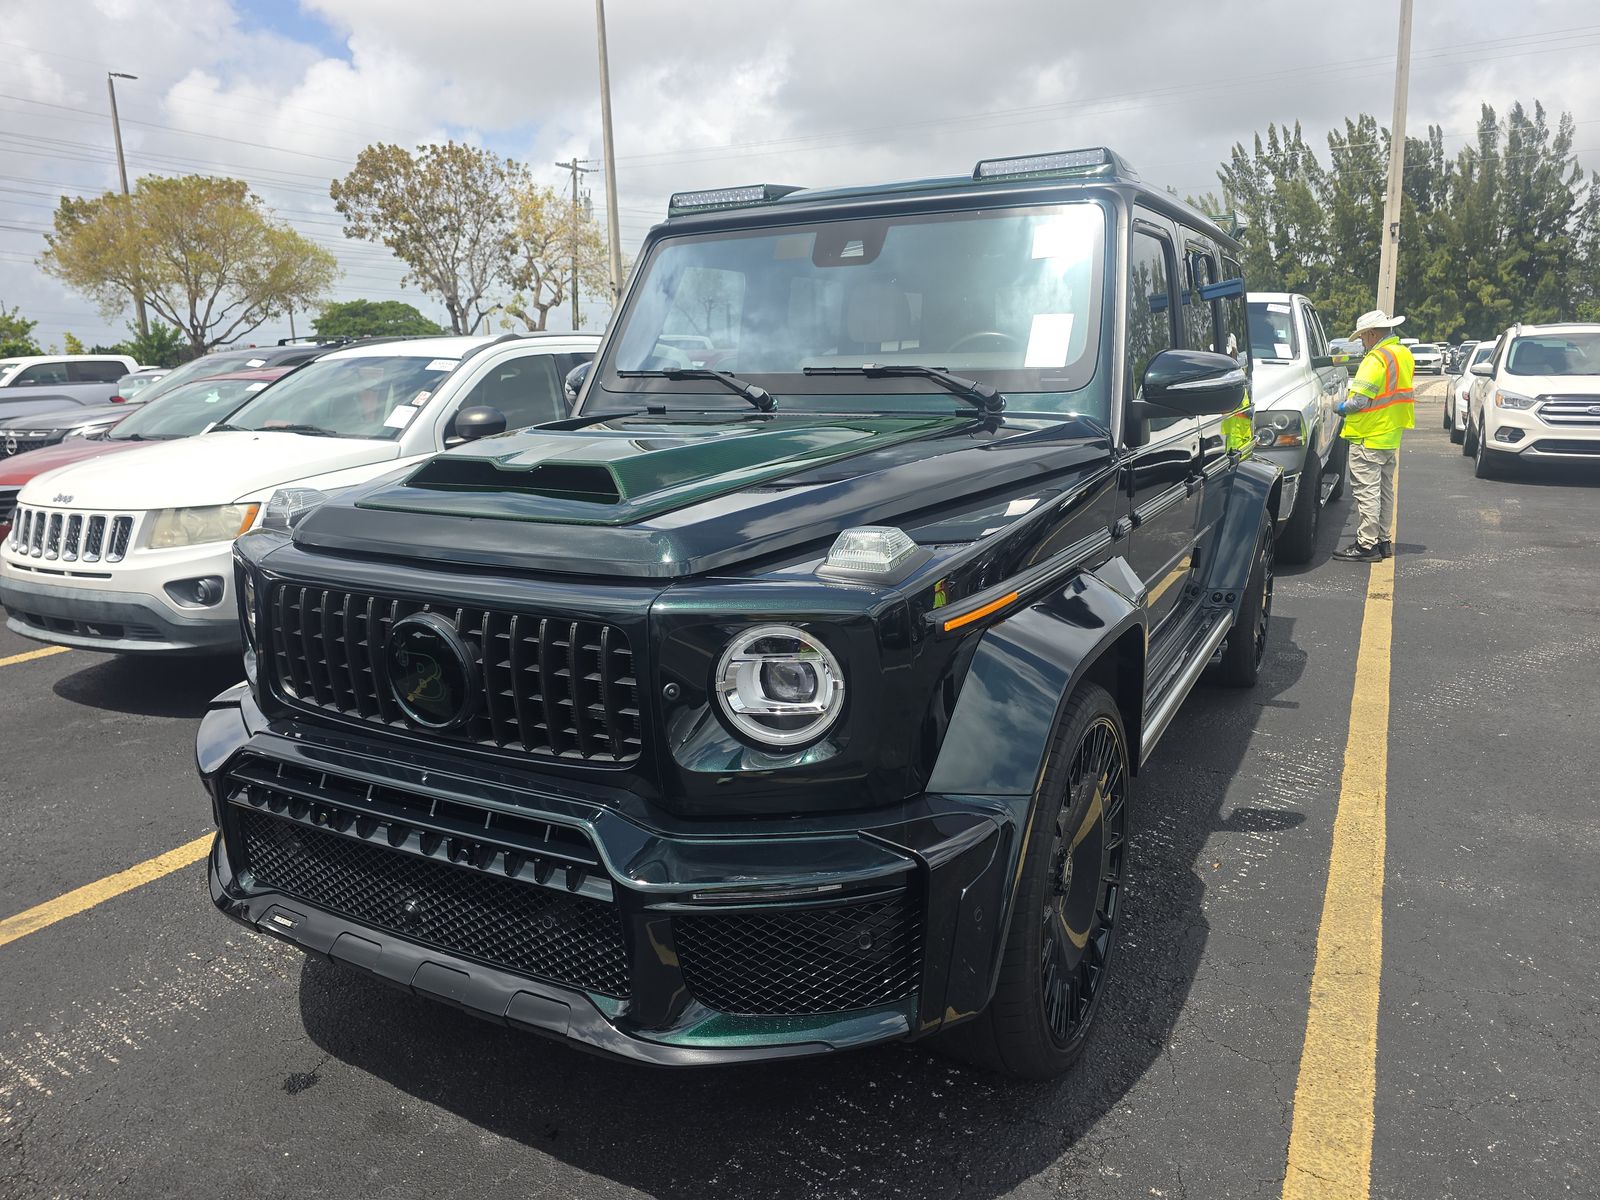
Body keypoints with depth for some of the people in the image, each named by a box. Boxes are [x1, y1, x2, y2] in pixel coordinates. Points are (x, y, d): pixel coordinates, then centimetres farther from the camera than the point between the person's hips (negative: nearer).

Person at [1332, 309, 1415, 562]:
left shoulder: (1378, 359, -18)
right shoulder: (1403, 354, 13)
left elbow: (1360, 399, -22)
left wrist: (1343, 407, -3)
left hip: (1369, 438, -10)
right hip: (1391, 437, 10)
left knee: (1367, 490, -6)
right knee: (1384, 489, 16)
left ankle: (1367, 544, -5)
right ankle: (1382, 540, 23)